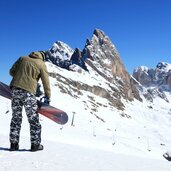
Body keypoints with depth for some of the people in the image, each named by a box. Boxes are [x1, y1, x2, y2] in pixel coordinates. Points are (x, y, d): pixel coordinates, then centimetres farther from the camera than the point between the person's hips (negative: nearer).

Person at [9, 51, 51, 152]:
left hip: (15, 89, 4)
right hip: (28, 92, -4)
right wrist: (47, 97, 8)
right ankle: (35, 144, 12)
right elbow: (46, 82, 1)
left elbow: (12, 71, 14)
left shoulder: (23, 58, 14)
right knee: (33, 119, 7)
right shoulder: (42, 64, 3)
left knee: (16, 118, 13)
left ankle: (14, 144, 15)